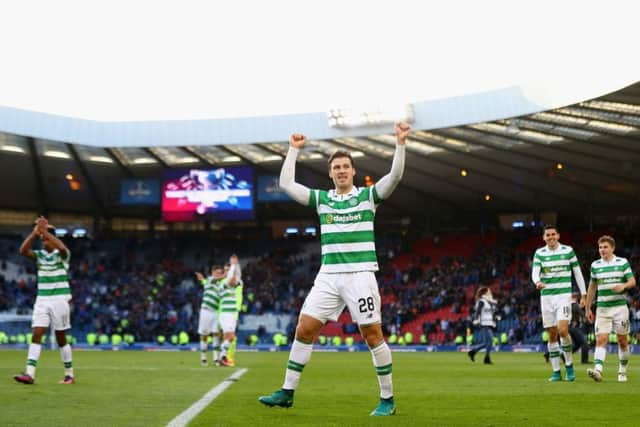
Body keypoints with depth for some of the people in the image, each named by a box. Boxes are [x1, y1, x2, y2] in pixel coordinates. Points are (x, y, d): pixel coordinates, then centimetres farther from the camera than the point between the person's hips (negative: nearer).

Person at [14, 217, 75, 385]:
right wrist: (35, 232, -19)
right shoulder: (39, 254, 6)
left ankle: (70, 374, 15)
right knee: (36, 335, -8)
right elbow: (23, 250, -11)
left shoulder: (62, 255, -6)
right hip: (42, 300, 4)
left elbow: (62, 247, -31)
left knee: (61, 338, 2)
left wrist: (44, 230, -28)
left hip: (59, 300, -4)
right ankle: (30, 374, -14)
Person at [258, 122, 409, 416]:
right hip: (328, 276, 3)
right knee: (304, 329, -1)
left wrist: (400, 143, -16)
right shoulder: (321, 199, 12)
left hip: (360, 274, -3)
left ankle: (387, 399, 8)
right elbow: (286, 183, 12)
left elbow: (395, 175, -8)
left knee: (372, 335, -3)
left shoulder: (368, 195, 4)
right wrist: (293, 149, 16)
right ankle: (287, 392, 8)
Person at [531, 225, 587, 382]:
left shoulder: (568, 250, 1)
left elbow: (577, 273, 7)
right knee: (552, 335, 4)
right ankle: (556, 372, 12)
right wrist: (538, 282, -31)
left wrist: (583, 294, 6)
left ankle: (569, 365, 2)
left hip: (564, 295, -2)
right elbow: (535, 273, -8)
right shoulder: (539, 253, 4)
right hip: (546, 296, 2)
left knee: (563, 330, -18)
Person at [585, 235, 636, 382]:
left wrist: (623, 286, -24)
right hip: (602, 308, 1)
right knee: (601, 340, -11)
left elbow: (632, 281, -1)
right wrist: (588, 308, 13)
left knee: (622, 341, 6)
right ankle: (598, 370, -22)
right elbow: (592, 287, 14)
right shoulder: (595, 265, 7)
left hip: (620, 307, -1)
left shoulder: (623, 262, 1)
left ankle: (622, 372, 20)